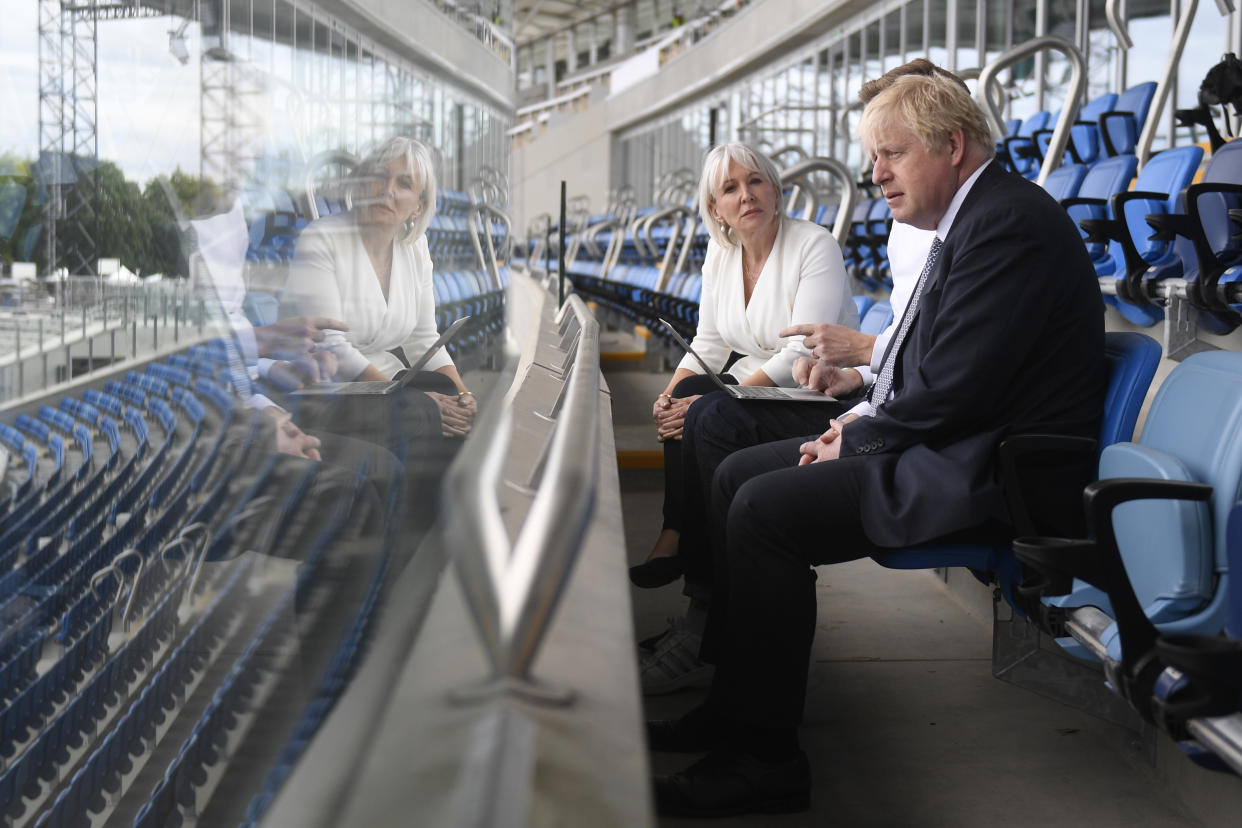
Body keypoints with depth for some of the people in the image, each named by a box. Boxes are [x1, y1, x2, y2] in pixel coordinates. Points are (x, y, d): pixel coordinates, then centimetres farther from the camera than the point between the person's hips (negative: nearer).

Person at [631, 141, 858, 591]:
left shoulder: (815, 246, -14)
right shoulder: (720, 254, 7)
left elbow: (801, 355, -22)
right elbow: (709, 344, 9)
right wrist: (669, 395, -12)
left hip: (820, 396, -6)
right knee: (686, 395, -21)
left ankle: (677, 541, -13)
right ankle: (676, 536, -17)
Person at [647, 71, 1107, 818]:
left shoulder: (1010, 221, -18)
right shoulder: (971, 219, 15)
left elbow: (958, 386, -24)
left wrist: (859, 438, -11)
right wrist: (869, 417, 4)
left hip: (986, 471, -11)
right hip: (946, 442, 11)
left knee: (764, 510, -21)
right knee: (737, 473, 8)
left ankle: (766, 757, -10)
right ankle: (735, 703, 13)